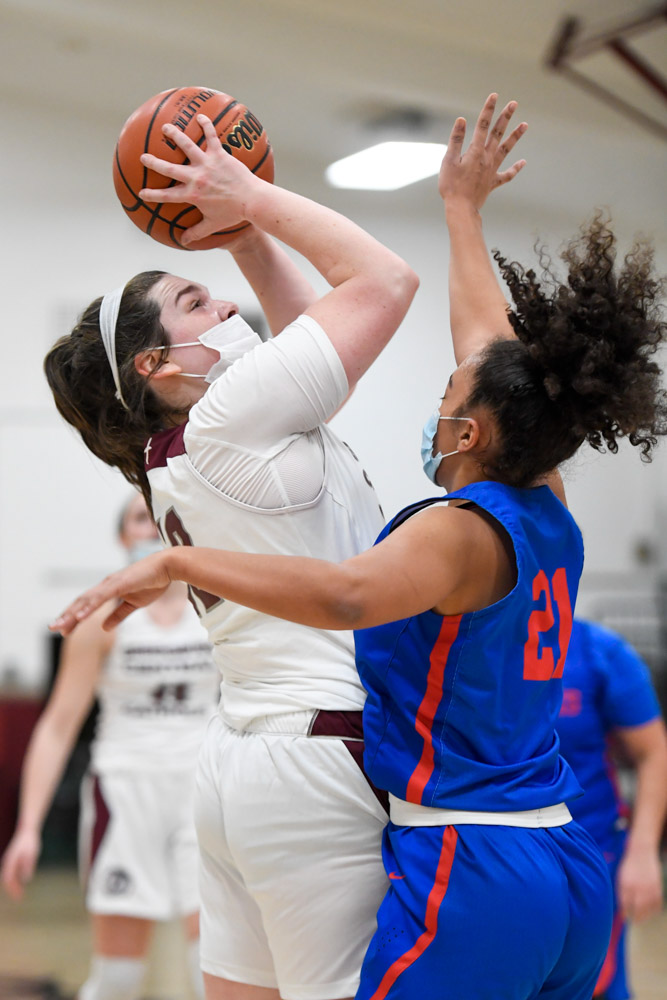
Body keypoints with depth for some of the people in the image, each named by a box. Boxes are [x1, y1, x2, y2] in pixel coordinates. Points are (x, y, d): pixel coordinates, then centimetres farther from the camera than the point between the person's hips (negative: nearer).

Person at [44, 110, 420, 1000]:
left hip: (243, 761, 10)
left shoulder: (180, 451, 16)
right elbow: (386, 281, -8)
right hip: (318, 762, -10)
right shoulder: (229, 416, -10)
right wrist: (250, 197, 0)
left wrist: (244, 231, 21)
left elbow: (308, 331, 28)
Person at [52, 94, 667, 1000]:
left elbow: (347, 594, -35)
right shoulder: (551, 520, 9)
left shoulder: (463, 528, -13)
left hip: (468, 880, -9)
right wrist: (461, 208, 33)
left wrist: (175, 560, -30)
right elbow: (496, 351, 22)